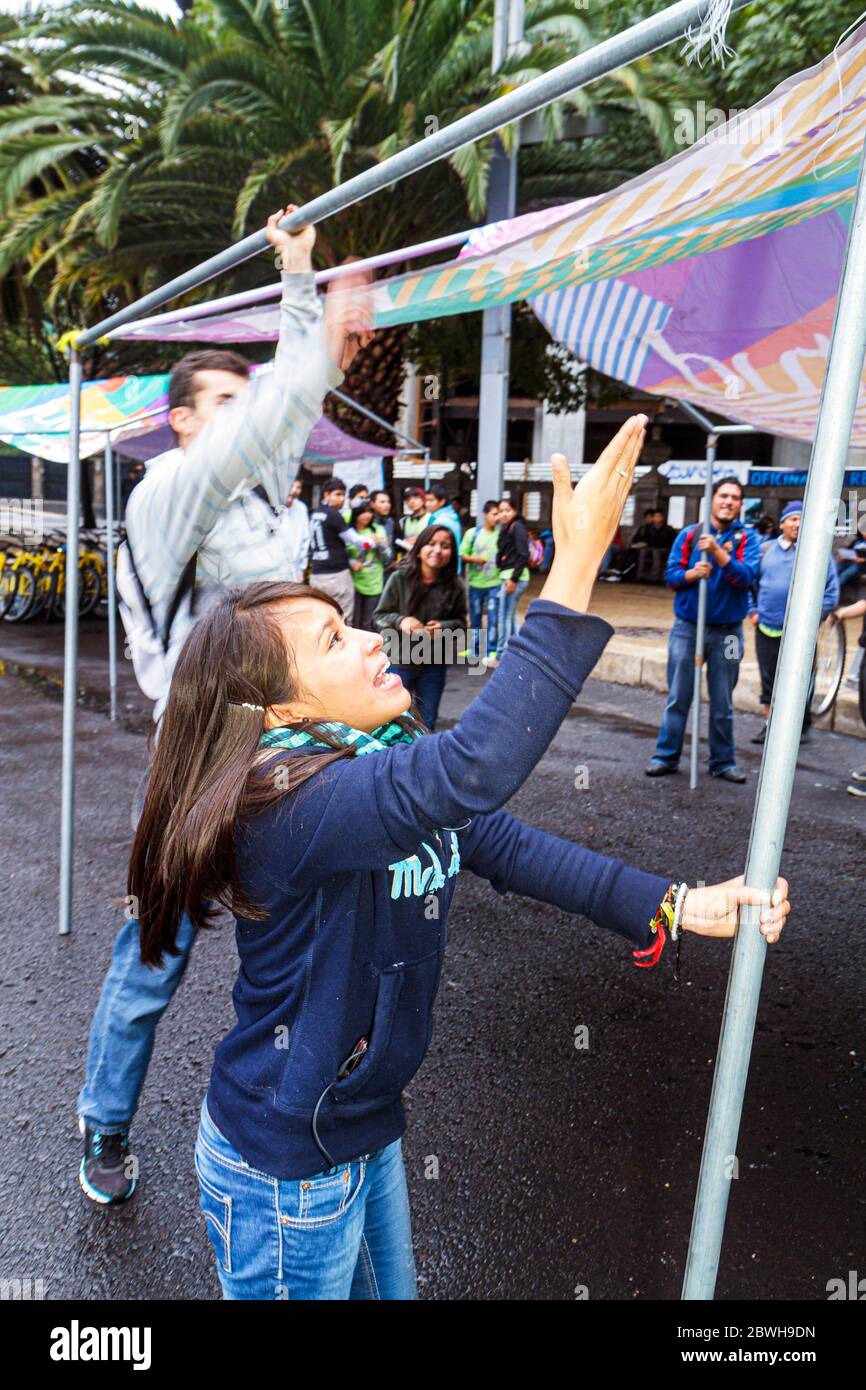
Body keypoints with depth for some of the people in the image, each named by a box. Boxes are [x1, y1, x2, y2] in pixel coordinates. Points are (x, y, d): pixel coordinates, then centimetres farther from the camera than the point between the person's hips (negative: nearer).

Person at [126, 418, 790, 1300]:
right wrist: (575, 565, -47)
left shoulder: (387, 766, -4)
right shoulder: (286, 803, -33)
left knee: (389, 1289, 29)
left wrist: (678, 907, -16)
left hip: (366, 1126, 8)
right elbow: (472, 772, -49)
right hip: (284, 1173, -8)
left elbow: (504, 845, -7)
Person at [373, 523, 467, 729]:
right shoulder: (399, 578, -13)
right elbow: (379, 616, -5)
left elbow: (461, 623, 3)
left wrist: (444, 627, -18)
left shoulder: (455, 586, -9)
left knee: (426, 724, 16)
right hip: (399, 661, -1)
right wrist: (400, 621, -24)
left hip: (435, 665, 1)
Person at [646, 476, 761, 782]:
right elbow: (670, 575, 0)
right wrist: (692, 573, -20)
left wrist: (718, 552, -25)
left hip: (727, 632, 0)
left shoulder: (747, 538, -1)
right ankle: (666, 756, 16)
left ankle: (723, 762, 19)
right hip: (686, 628, 1)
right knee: (677, 698, 6)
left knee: (722, 704, 8)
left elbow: (747, 577, -14)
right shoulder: (689, 534, 2)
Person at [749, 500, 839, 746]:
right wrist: (753, 611, 5)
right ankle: (769, 725, 19)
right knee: (768, 680, 9)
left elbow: (831, 590, 1)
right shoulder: (765, 549, 9)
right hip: (766, 629, 3)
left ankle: (803, 727, 18)